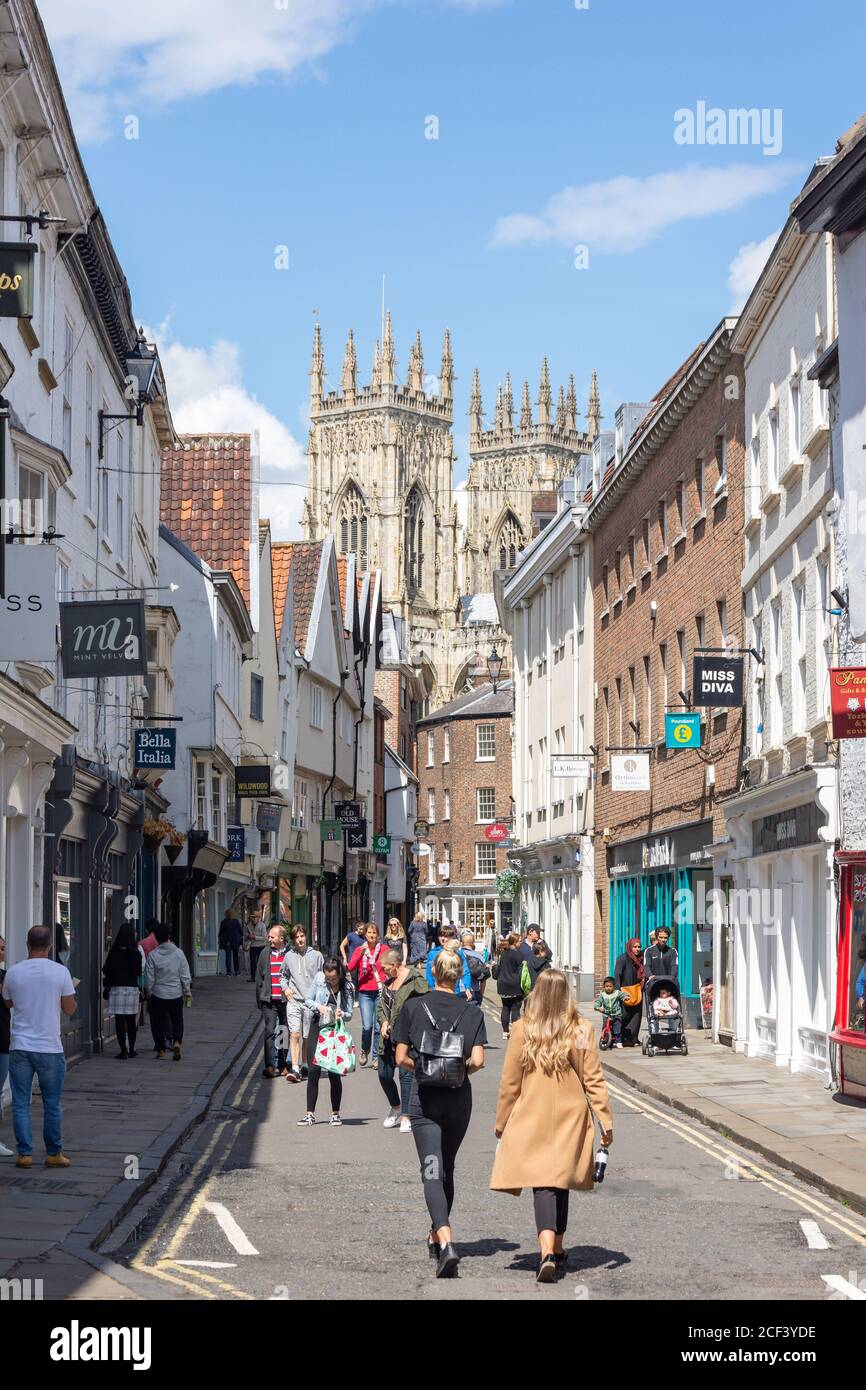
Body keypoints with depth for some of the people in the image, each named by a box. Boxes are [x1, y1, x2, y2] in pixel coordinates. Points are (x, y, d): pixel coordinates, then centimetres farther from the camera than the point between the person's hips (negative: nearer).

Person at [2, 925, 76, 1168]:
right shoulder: (60, 972, -7)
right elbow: (70, 1009, -1)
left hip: (20, 1047, 1)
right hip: (49, 1048, -1)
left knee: (20, 1103, 7)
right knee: (52, 1104, 9)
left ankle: (24, 1153, 6)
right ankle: (54, 1154, 14)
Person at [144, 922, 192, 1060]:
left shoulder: (152, 955, -9)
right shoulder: (178, 953, -6)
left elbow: (149, 978, -3)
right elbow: (185, 975, -3)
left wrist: (149, 992, 12)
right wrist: (187, 992, 7)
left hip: (158, 994, 0)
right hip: (176, 994, 0)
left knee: (159, 1022, 10)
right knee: (177, 1020, 12)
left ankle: (161, 1050, 13)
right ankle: (176, 1042, -12)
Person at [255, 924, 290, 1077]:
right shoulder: (265, 953, 7)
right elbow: (259, 977, 12)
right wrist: (259, 998, 9)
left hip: (287, 1000, -1)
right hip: (269, 1001, 1)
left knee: (286, 1033, 8)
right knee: (269, 1031, -7)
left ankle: (282, 1065, 18)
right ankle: (269, 1066, -9)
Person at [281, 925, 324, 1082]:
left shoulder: (316, 955, 3)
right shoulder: (289, 956, 8)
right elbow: (283, 975, 22)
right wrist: (285, 987, 5)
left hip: (311, 1001, 0)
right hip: (293, 1001, 0)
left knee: (307, 1037, 8)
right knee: (294, 1034, -12)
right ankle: (295, 1069, -17)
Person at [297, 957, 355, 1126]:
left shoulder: (347, 987, -6)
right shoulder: (319, 979, -3)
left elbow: (349, 1014, -2)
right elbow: (307, 1001, 4)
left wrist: (341, 1014, -24)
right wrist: (318, 1007, -16)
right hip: (317, 1028, 1)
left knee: (334, 1073, 1)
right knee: (313, 1071, 0)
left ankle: (335, 1114, 12)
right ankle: (310, 1114, 5)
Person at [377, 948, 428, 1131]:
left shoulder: (415, 979, -10)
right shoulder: (388, 981, 14)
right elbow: (381, 1005, 20)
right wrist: (383, 1022, 2)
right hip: (389, 1036, 8)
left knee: (406, 1075, -8)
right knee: (384, 1075, 10)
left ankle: (406, 1117, -2)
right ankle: (395, 1107, 33)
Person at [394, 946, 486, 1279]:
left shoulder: (413, 1007, -3)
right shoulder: (472, 1011, -1)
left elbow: (401, 1057, -4)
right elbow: (477, 1060, -8)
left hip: (424, 1097, -2)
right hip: (459, 1098, 2)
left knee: (432, 1171, -7)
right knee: (447, 1169, 19)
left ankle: (445, 1241, -27)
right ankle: (438, 1235, 30)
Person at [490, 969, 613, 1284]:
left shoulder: (523, 1029, -7)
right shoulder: (582, 1030, -5)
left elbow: (509, 1082, -2)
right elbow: (594, 1080, -4)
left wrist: (501, 1121, 9)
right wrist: (606, 1121, 1)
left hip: (531, 1119, -2)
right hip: (570, 1119, 2)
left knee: (543, 1185, -4)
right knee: (561, 1181, 18)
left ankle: (547, 1251, -23)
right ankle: (556, 1248, 30)